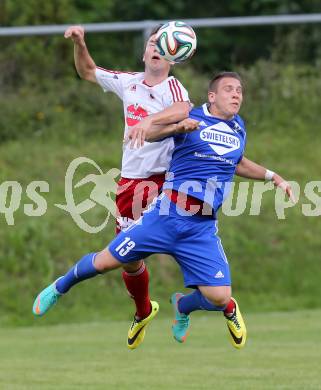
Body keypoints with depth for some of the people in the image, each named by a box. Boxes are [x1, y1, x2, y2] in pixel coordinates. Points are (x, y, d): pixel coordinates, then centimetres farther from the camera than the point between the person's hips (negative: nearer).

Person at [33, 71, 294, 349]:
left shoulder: (239, 127, 12)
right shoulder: (192, 118, -5)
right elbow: (149, 134, -21)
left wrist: (272, 176, 24)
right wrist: (179, 127, -41)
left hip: (203, 229, 4)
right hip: (166, 215, -4)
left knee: (220, 297, -7)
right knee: (106, 262, 0)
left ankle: (182, 306, 28)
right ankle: (60, 287, 31)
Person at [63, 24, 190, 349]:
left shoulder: (172, 87, -9)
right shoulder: (128, 83, 9)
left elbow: (182, 109, -35)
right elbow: (88, 72, 27)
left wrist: (150, 120, -51)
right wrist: (79, 44, 11)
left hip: (164, 179, -6)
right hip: (130, 182, 6)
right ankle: (143, 311, 37)